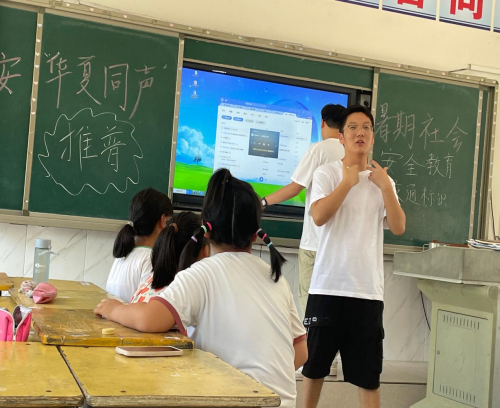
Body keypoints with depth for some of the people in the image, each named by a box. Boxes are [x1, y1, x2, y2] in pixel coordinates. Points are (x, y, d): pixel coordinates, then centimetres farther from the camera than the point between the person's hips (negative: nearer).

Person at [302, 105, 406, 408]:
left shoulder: (383, 181, 10)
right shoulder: (327, 173, 1)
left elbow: (398, 227, -2)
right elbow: (319, 216, -16)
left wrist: (385, 186, -9)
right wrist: (349, 181, -11)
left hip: (368, 290, 2)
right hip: (328, 286, -2)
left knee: (369, 372, 6)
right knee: (315, 365, 12)